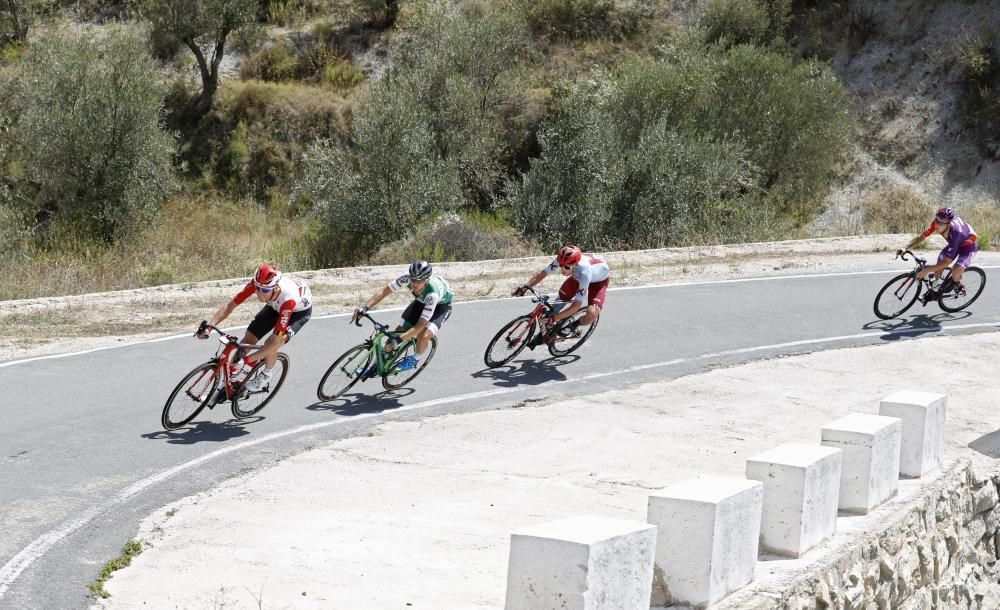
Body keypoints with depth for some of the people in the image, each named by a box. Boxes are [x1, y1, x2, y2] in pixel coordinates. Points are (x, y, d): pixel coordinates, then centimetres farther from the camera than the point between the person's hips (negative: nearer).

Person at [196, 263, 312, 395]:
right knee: (248, 339, -5)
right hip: (275, 305, 5)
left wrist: (248, 359, -45)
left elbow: (276, 339, -42)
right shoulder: (256, 283, -34)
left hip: (299, 309, -5)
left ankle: (265, 375, 8)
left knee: (271, 345, -23)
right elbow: (230, 306, -26)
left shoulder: (288, 298, -45)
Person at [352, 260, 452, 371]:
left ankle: (416, 358, 7)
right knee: (400, 330, -5)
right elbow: (384, 291, -24)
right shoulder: (407, 277, -34)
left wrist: (398, 340, -50)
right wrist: (365, 308, -36)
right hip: (421, 301, 5)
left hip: (441, 305, -5)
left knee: (423, 336, -25)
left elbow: (420, 325, -42)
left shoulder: (433, 292, -44)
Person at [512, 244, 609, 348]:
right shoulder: (562, 260, -33)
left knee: (591, 315, -25)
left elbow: (577, 304, -41)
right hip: (578, 276, 5)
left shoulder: (584, 272, -45)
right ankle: (546, 333, 17)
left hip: (599, 280, -5)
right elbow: (543, 272, -18)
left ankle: (575, 325, 8)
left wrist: (555, 317, -46)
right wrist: (525, 287, -32)